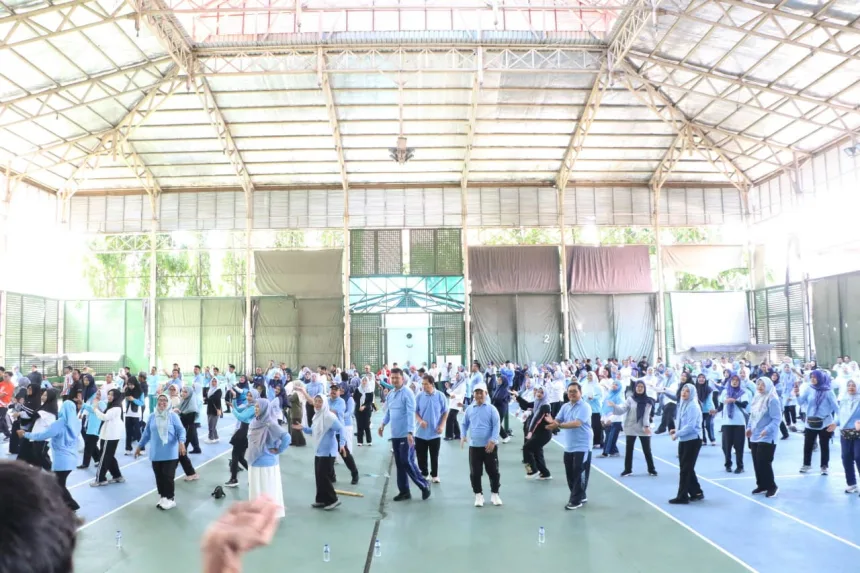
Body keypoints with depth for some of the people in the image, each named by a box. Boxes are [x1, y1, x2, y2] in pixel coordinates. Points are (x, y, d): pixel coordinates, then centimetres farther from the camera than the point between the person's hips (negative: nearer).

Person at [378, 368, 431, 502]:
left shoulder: (408, 393, -14)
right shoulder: (390, 394, 9)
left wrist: (410, 432, -27)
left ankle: (424, 485, 8)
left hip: (406, 434, -8)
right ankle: (404, 491, 20)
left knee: (407, 462, -8)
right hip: (395, 435, 8)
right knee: (399, 464, 11)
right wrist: (383, 424, 10)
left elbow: (411, 413, -20)